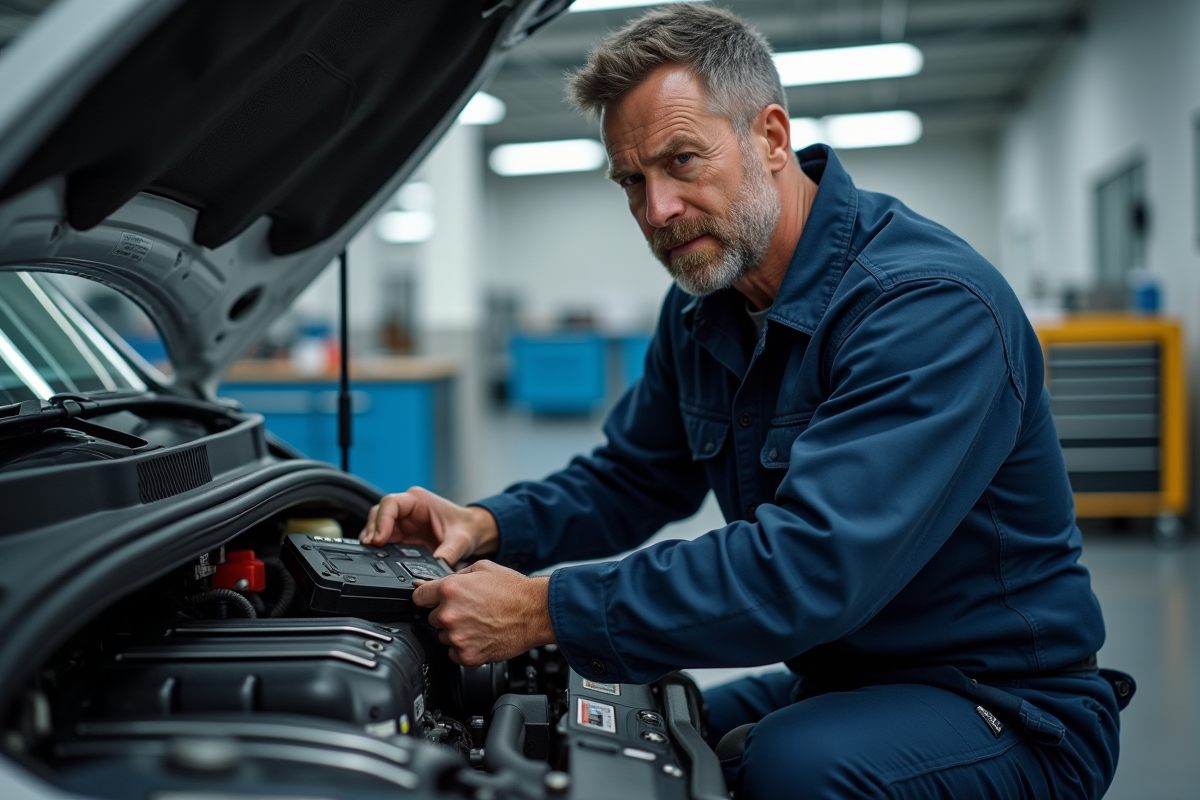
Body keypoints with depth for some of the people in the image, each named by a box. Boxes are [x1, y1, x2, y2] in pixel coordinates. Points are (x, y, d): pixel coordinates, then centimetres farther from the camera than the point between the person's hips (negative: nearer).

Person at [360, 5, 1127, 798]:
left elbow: (811, 565, -35)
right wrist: (489, 525, -7)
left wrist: (545, 611, -33)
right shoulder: (703, 308, 2)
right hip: (831, 681, 7)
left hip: (1006, 707, -7)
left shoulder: (932, 305, -26)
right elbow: (631, 479, 13)